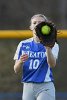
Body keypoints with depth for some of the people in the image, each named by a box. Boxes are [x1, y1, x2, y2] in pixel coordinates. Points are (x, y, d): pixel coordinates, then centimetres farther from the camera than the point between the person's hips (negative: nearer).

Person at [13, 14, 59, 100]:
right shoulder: (23, 44, 10)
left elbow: (52, 65, -17)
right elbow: (16, 70, 6)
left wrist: (48, 48, -35)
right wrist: (21, 61, -18)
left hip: (45, 87, -3)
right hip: (28, 87, 3)